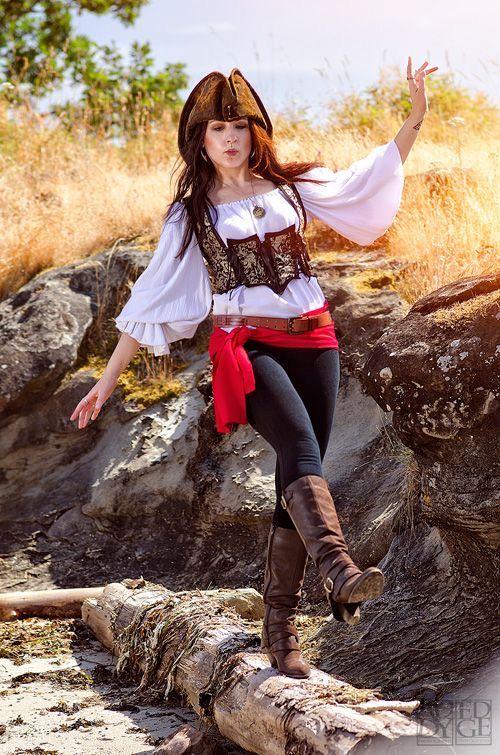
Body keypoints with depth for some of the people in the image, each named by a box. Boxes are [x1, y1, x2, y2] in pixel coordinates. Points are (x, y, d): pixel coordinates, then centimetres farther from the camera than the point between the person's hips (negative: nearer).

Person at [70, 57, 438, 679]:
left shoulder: (291, 185, 13)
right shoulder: (191, 213, 8)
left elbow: (366, 180, 23)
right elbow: (151, 300, 8)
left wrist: (415, 119, 15)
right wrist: (106, 381, 6)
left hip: (312, 341, 3)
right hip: (246, 347, -3)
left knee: (296, 478, -3)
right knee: (300, 446, -29)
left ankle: (280, 627, 2)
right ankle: (338, 566, -51)